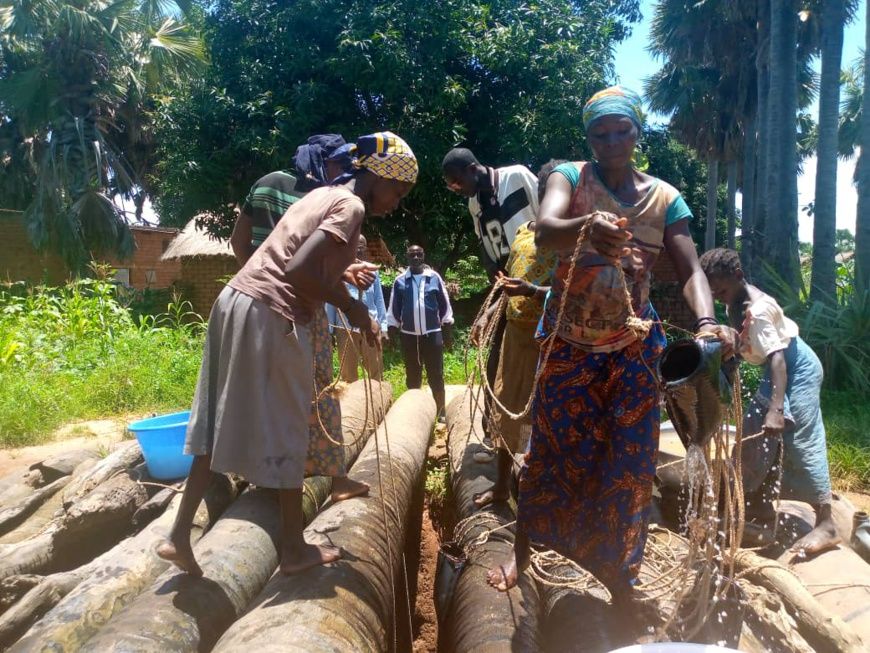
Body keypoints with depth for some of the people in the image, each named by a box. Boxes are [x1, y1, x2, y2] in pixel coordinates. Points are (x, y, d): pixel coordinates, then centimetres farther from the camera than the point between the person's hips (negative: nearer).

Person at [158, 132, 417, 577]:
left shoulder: (324, 193, 19)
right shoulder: (351, 205, -8)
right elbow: (298, 270, -20)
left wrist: (342, 270, 24)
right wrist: (352, 307, -8)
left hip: (238, 300, 9)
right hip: (271, 315, -9)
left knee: (223, 424, 14)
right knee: (286, 431, 4)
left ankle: (179, 535, 19)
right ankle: (294, 548, 19)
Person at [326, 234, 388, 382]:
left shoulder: (372, 272, 9)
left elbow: (379, 300, 11)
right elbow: (330, 302, 2)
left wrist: (383, 325, 4)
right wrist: (329, 330, 0)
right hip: (346, 329, -2)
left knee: (376, 372, 6)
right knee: (348, 374, 8)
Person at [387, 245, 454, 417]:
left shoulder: (434, 277, -1)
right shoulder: (400, 281, 0)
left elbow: (445, 304, 4)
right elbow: (394, 308, 6)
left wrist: (447, 331, 5)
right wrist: (392, 330, 5)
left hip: (432, 333, -1)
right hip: (409, 335, 1)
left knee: (436, 376, 3)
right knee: (412, 377, 12)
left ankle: (440, 411, 12)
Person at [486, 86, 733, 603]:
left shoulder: (665, 197, 2)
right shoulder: (570, 177, -6)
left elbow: (690, 269, -8)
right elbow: (545, 231, -27)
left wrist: (707, 321, -28)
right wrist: (586, 228, -49)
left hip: (634, 347, 2)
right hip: (569, 341, -2)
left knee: (630, 459, 5)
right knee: (554, 448, 5)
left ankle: (617, 568, 23)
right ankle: (522, 549, 25)